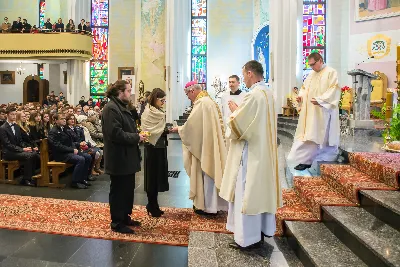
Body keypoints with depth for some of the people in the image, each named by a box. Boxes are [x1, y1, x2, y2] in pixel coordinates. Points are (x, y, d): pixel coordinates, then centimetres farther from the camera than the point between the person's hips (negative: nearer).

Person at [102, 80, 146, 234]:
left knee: (128, 189, 17)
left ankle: (125, 217, 31)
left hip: (127, 157, 10)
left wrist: (137, 136, 4)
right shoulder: (111, 108, -18)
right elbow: (116, 133, -26)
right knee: (119, 190, 2)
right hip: (119, 159, -10)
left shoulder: (122, 107, 16)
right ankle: (117, 223, 16)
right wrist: (136, 138, -17)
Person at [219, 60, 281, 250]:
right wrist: (240, 111, 11)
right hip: (263, 149, 10)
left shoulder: (253, 95, -19)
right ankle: (261, 230, 28)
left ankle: (248, 237, 7)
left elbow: (238, 123, -19)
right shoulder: (267, 93, 11)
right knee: (260, 189, 16)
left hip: (250, 151, -10)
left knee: (247, 192, -1)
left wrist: (235, 110, -2)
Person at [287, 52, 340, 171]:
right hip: (310, 112, 7)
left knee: (317, 136, -3)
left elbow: (334, 90, -13)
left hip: (322, 112, -7)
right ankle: (306, 160, 6)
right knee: (307, 135, 4)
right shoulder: (311, 74, 17)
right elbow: (304, 87, 23)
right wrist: (301, 95, 1)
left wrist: (319, 100, -24)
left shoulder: (331, 72, -4)